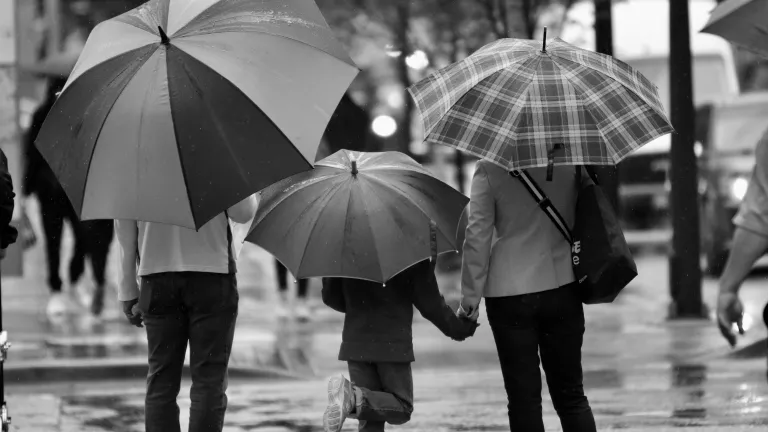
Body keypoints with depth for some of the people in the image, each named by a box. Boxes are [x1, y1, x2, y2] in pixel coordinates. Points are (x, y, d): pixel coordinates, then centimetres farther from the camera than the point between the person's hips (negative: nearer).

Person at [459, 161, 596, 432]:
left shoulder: (489, 168, -8)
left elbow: (477, 236, -8)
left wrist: (470, 298, -2)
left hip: (510, 292, -2)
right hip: (563, 289, 3)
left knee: (524, 399, 3)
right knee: (571, 394, 12)